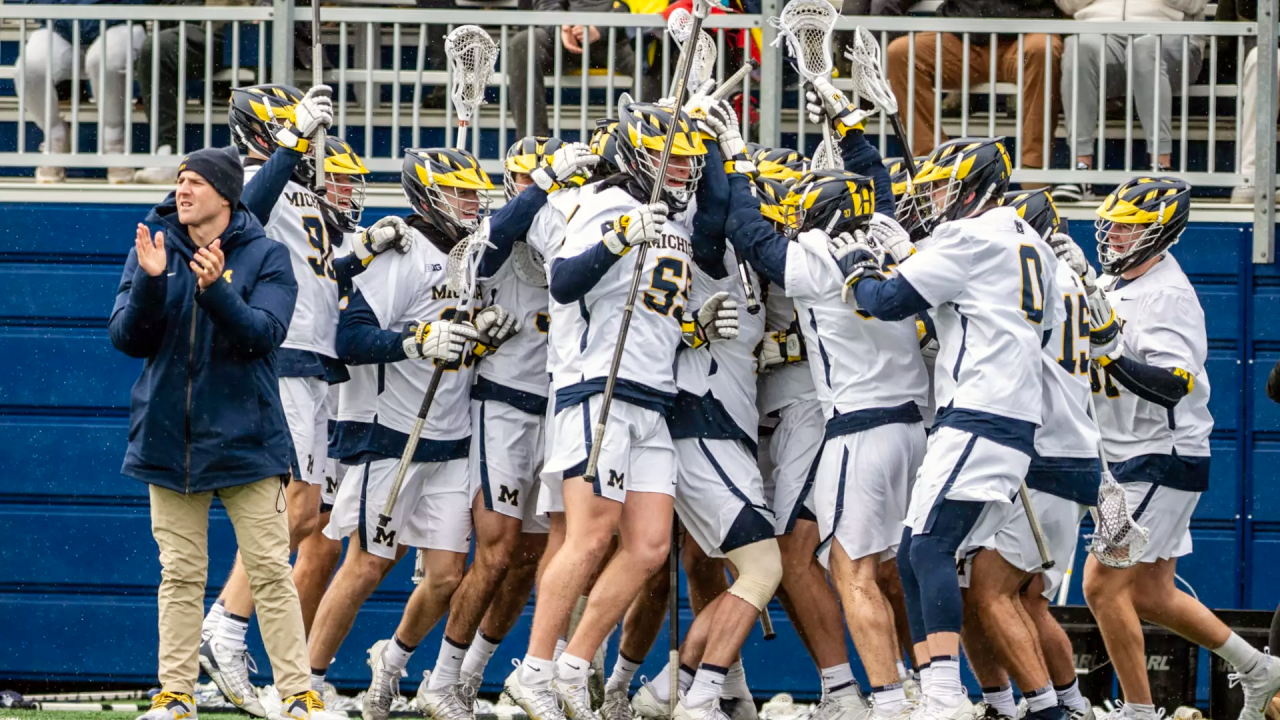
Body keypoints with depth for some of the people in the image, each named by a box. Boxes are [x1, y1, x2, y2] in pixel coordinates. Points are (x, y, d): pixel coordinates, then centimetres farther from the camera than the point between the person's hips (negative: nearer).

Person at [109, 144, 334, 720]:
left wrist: (216, 289, -30)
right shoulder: (152, 249, 6)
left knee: (271, 572, -4)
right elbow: (127, 338, -1)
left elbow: (264, 332, -15)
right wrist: (150, 281, -18)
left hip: (244, 437, -3)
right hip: (169, 436, 3)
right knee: (180, 574, 5)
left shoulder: (264, 257, -2)